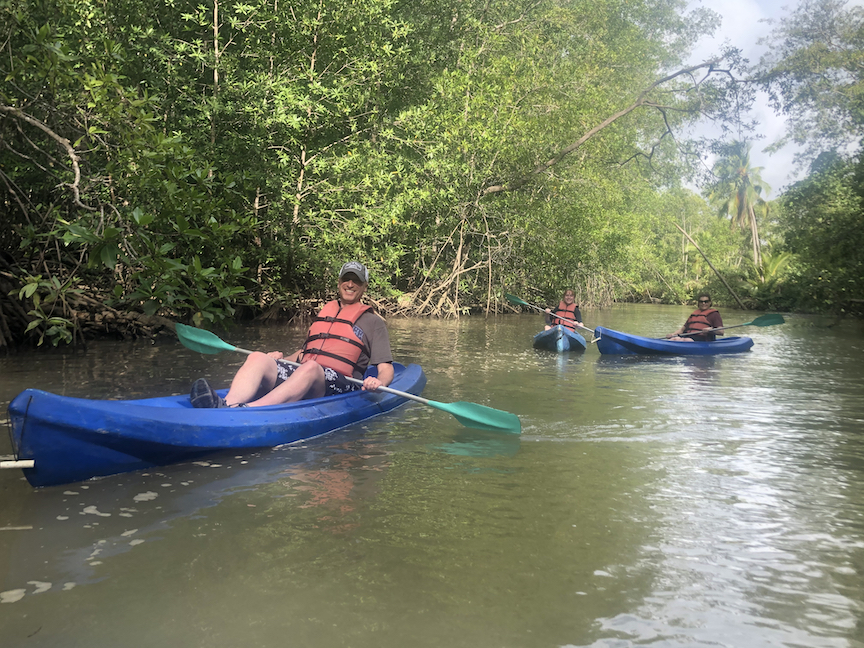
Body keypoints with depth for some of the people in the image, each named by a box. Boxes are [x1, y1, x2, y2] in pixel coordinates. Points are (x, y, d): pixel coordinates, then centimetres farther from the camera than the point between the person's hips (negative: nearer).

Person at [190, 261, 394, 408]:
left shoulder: (373, 321, 17)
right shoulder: (323, 313, 31)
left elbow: (386, 368, 7)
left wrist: (378, 382, -17)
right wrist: (280, 359, 13)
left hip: (338, 383, -4)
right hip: (299, 375, 5)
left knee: (309, 368, -39)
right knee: (257, 358, -24)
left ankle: (248, 411, -61)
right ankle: (228, 406, -54)